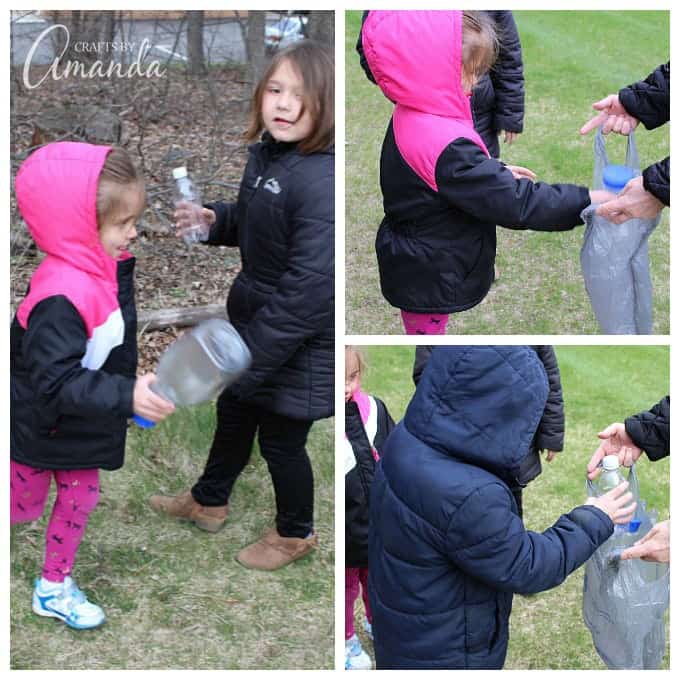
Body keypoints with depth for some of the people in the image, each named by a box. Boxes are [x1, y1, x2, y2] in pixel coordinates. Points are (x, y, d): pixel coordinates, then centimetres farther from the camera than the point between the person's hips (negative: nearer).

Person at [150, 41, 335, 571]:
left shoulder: (322, 182, -30)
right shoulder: (266, 154, -1)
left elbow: (307, 289, -32)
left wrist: (248, 355, -28)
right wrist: (212, 220, -4)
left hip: (298, 343, -9)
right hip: (254, 317, 9)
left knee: (280, 440, 11)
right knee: (234, 413, 27)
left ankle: (296, 533, 38)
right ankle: (208, 502, 52)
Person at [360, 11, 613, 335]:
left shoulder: (410, 118, -2)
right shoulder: (446, 147, -34)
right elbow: (516, 204, -32)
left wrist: (498, 171, 8)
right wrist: (588, 200, -25)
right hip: (428, 280, -9)